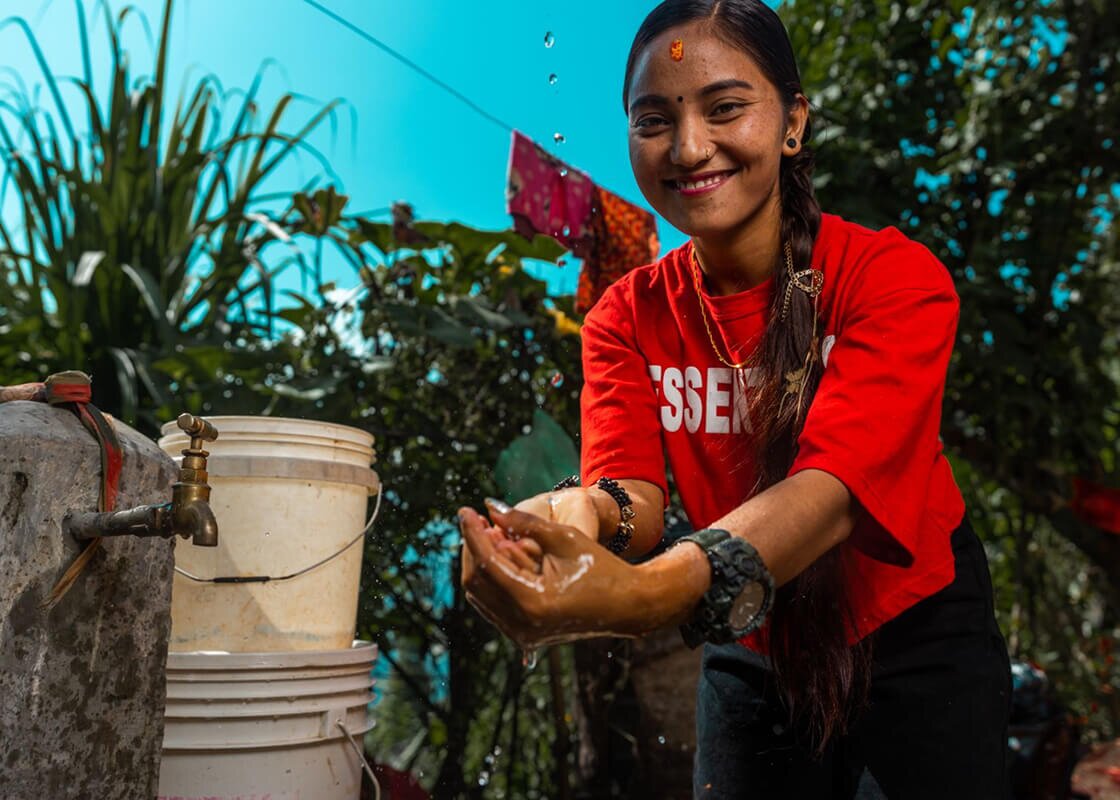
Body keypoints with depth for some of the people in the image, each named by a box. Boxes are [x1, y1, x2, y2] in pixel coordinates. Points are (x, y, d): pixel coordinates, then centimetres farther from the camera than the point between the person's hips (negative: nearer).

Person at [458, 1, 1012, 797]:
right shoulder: (626, 317, -9)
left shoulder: (897, 277, -22)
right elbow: (633, 494, -21)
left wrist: (646, 595, -55)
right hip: (754, 658, 3)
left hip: (916, 636, -2)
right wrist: (579, 518, -47)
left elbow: (833, 487, -36)